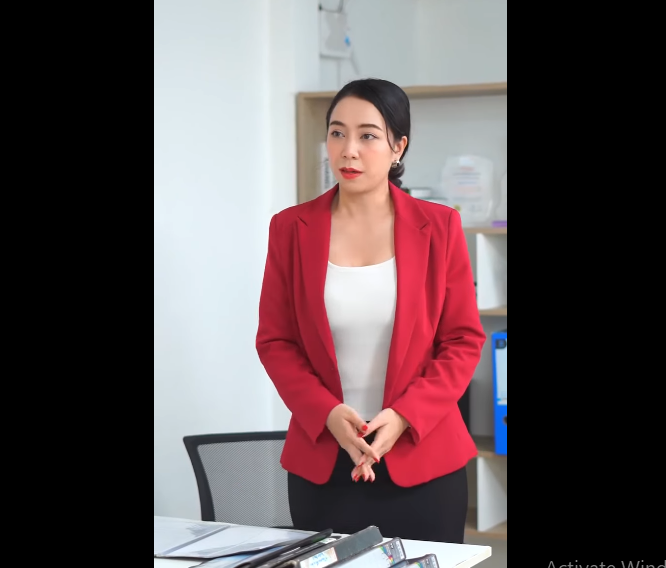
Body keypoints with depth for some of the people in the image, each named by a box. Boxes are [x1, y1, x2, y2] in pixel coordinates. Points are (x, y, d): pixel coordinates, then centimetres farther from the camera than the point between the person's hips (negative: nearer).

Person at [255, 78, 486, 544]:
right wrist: (328, 414, -12)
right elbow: (275, 341, 3)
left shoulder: (438, 227, -1)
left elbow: (464, 341, -1)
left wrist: (404, 416, -13)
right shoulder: (292, 228, 1)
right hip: (322, 461, 1)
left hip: (421, 459, -1)